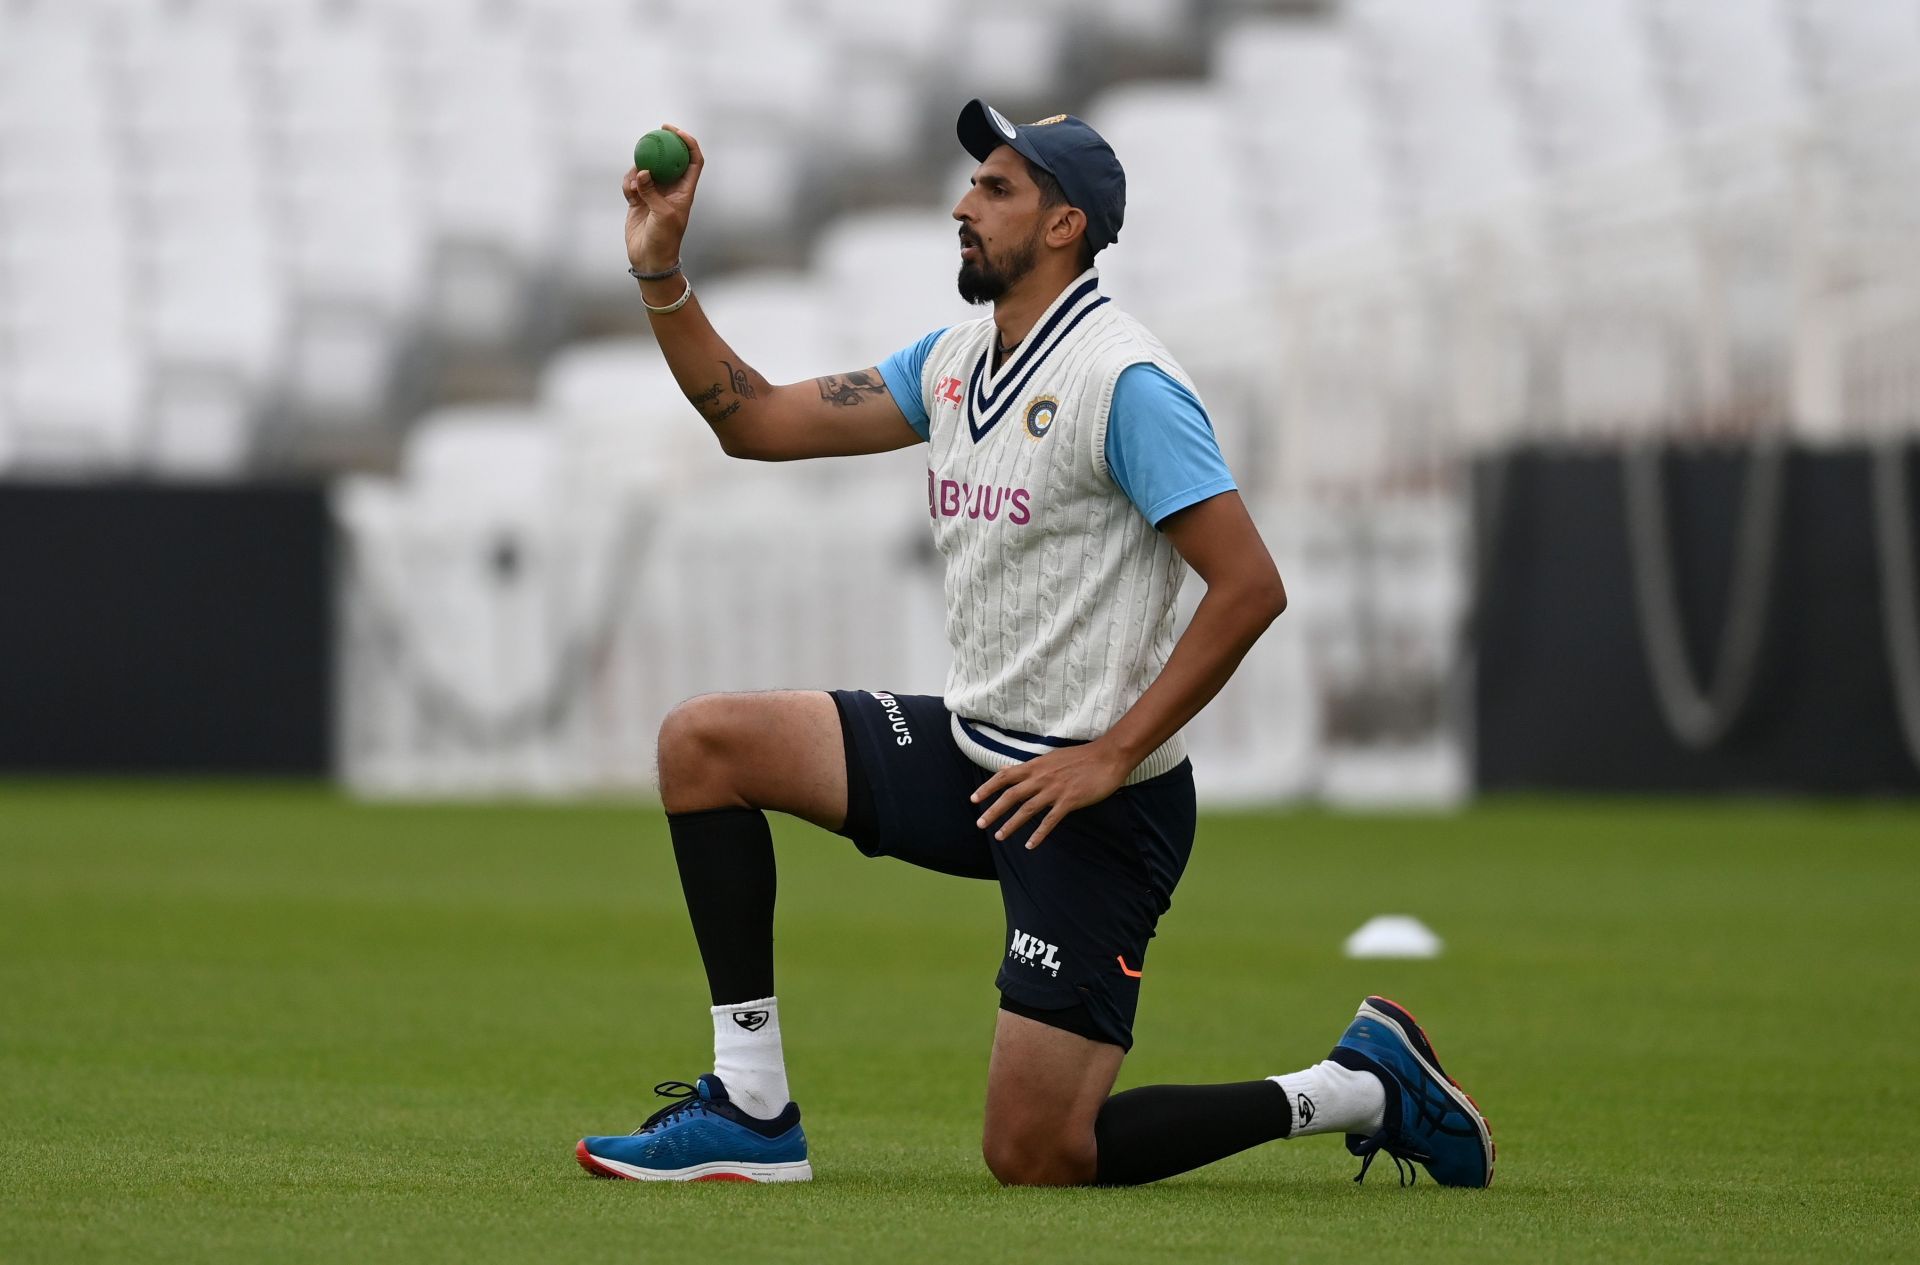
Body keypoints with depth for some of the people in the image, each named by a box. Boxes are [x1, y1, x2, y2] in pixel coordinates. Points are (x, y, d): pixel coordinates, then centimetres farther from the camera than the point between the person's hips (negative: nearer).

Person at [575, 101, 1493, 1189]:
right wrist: (661, 271, 2)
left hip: (1100, 801, -9)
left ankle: (1358, 1091, 5)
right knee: (703, 743, 0)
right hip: (971, 755, 9)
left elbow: (1251, 586, -21)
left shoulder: (1125, 381, -17)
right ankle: (750, 1111, 1)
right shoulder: (954, 362, 10)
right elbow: (757, 421, 13)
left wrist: (1112, 756, -22)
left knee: (1036, 1155, -12)